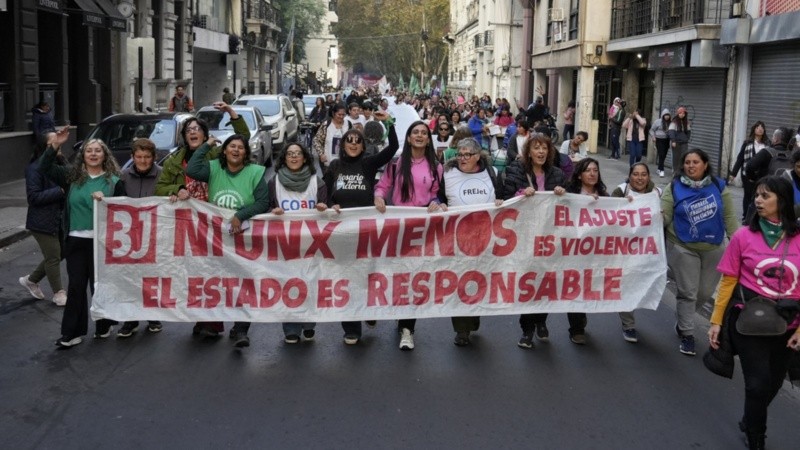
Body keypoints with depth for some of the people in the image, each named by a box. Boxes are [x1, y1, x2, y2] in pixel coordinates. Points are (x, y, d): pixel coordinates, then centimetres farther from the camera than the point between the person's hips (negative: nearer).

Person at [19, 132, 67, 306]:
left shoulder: (59, 163, 6)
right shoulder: (35, 168, -16)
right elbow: (34, 197, -19)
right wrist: (60, 190, -23)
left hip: (60, 219, 8)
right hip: (43, 221, -8)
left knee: (59, 253, 15)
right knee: (53, 257, 2)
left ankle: (31, 280, 34)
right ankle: (59, 293, 18)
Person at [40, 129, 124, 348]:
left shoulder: (114, 181, 2)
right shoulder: (71, 176, 7)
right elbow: (44, 168, 0)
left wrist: (105, 200, -17)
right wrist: (55, 145, -10)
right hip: (76, 240, 2)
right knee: (76, 285, 4)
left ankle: (104, 326, 23)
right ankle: (72, 332, 9)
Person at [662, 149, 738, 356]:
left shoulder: (718, 186, -2)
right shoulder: (675, 188, -7)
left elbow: (729, 217, 2)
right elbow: (665, 217, -11)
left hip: (714, 249, 3)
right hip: (683, 249, -3)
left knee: (705, 292, 13)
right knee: (687, 292, 2)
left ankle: (681, 317, 40)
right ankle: (686, 334, 16)